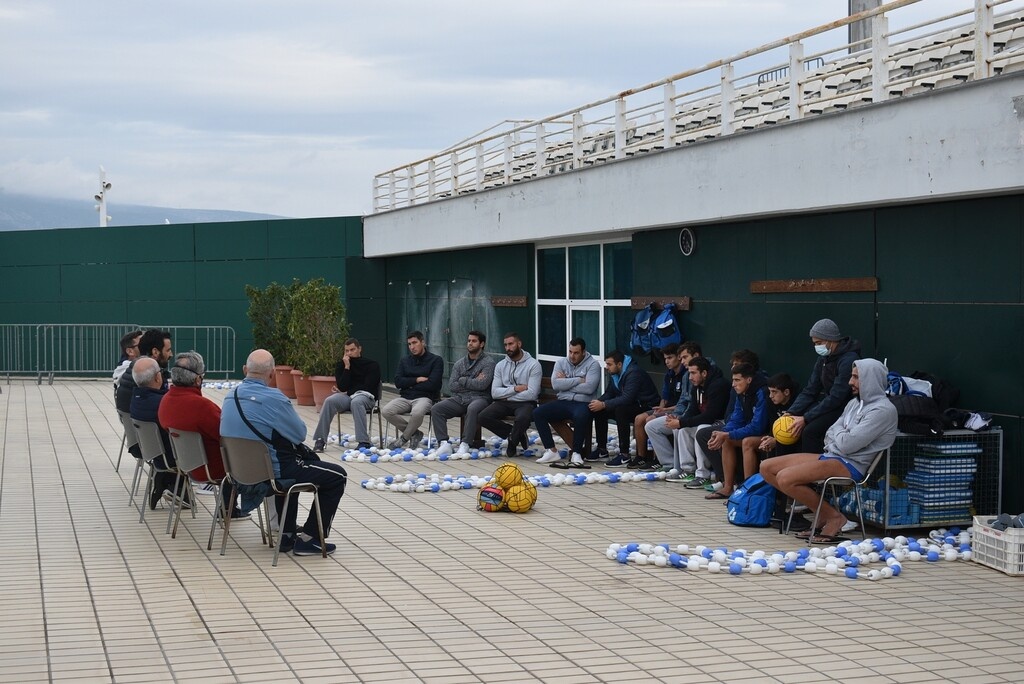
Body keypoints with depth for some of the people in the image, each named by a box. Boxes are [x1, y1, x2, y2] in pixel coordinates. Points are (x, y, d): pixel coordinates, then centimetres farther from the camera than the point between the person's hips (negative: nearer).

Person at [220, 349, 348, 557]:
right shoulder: (273, 398, -23)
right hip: (274, 471, -9)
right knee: (337, 476, 4)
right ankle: (308, 539, 6)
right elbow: (300, 433, -11)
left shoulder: (230, 397, 1)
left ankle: (287, 533, 40)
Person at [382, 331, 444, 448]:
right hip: (405, 397, 5)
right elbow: (398, 382, 5)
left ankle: (404, 438, -9)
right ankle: (414, 433, -4)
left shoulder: (436, 360, 1)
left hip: (425, 397, -5)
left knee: (417, 412, -39)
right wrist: (417, 380, -6)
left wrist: (410, 384, -2)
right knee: (386, 411, -23)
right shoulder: (405, 360, 17)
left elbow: (432, 385, -10)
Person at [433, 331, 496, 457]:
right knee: (436, 409, -18)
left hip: (479, 398, -5)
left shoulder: (488, 362, 1)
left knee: (473, 409, -40)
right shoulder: (459, 364, 17)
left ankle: (465, 444, -36)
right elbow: (451, 386, 5)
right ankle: (444, 443, -24)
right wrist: (473, 382, -4)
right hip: (459, 399, 5)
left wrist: (463, 380, -2)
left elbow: (482, 384, -14)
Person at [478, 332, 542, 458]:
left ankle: (512, 442, -4)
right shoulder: (501, 365, 9)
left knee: (522, 418, -39)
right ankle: (517, 434, -1)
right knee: (483, 417, -22)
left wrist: (506, 395, -8)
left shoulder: (533, 365, -6)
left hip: (525, 403, -5)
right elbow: (494, 393, -1)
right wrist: (515, 388, -14)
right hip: (505, 403, 5)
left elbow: (531, 394, -15)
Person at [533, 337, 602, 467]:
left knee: (580, 416, -39)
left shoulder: (593, 364, 0)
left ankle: (576, 453, -22)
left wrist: (566, 383, -6)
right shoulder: (561, 363, 12)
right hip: (563, 402, 5)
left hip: (582, 403, -5)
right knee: (538, 412, -17)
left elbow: (589, 388, -15)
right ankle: (551, 451, -14)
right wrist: (579, 380, -8)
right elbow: (555, 384, -6)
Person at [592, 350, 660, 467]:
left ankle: (624, 455, -32)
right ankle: (602, 449, 9)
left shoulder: (633, 373, -23)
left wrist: (603, 405, -31)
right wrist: (597, 402, -10)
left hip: (646, 407, -10)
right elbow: (609, 393, 11)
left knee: (620, 410, -35)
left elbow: (627, 398, -32)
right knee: (599, 411, -1)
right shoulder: (616, 373, 8)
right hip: (631, 405, 10)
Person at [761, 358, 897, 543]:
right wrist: (840, 435, -4)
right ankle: (822, 514, 3)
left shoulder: (883, 409, -13)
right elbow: (830, 435, 18)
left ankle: (834, 517, -8)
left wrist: (838, 431, 2)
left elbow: (847, 444, -19)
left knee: (785, 478, -26)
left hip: (851, 465, -10)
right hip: (830, 455, 10)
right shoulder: (855, 403, 16)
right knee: (767, 468, 2)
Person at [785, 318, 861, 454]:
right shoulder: (824, 357, 8)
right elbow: (810, 390, 7)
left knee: (810, 431, -27)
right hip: (828, 402, 9)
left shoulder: (848, 360, -21)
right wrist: (791, 412, -7)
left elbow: (836, 398, -25)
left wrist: (806, 418, -24)